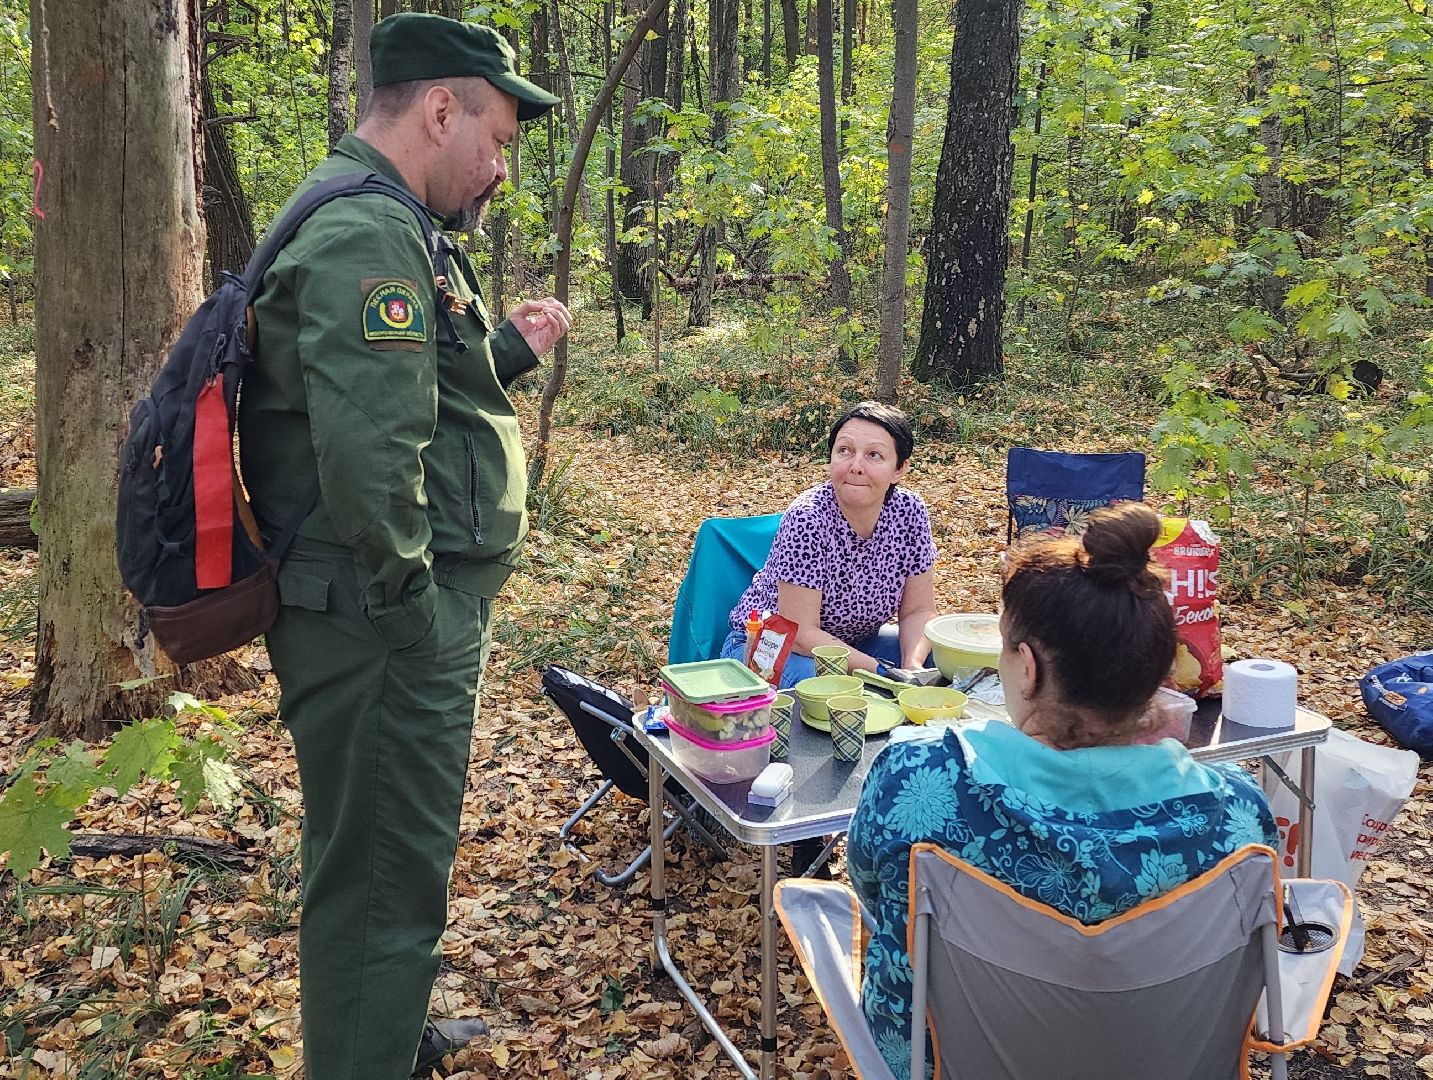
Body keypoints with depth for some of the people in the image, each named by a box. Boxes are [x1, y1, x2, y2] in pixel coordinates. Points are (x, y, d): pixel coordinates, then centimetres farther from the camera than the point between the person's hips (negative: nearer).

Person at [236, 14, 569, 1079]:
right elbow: (368, 458, -31)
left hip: (394, 623, 11)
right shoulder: (370, 236, -20)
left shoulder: (368, 222, 15)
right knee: (385, 878, 4)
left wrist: (507, 349, 13)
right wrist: (426, 623, -20)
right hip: (381, 628, -11)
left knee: (388, 859, 27)